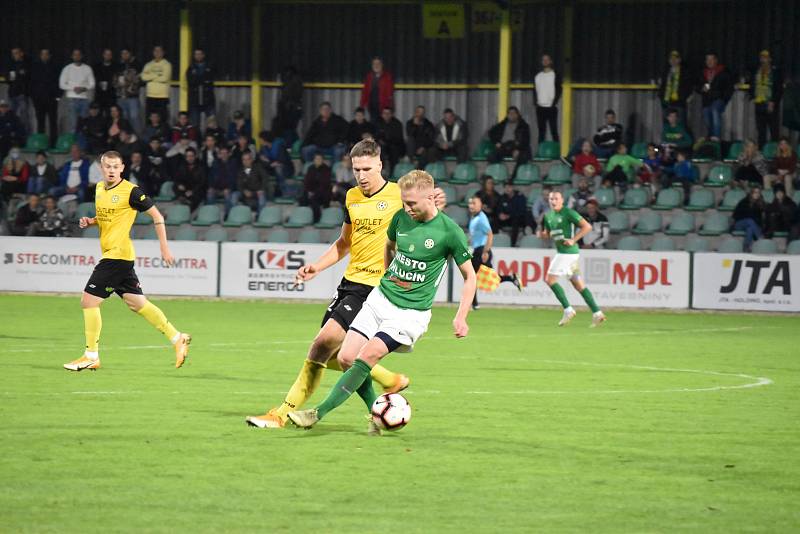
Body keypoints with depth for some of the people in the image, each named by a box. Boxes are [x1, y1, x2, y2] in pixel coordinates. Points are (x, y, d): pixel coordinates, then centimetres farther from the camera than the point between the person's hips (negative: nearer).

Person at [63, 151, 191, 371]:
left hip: (118, 255, -8)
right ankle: (177, 338, 19)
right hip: (110, 254, 8)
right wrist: (90, 221, 6)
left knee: (89, 301, -8)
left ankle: (91, 357, -1)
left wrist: (164, 248, -10)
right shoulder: (99, 188, 12)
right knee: (137, 303, 11)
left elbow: (157, 216, -8)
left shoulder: (131, 191, -12)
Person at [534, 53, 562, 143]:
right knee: (541, 131, 3)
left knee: (554, 131, -6)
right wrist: (536, 103, 2)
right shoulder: (537, 76, 14)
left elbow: (558, 91, -3)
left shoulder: (556, 75, 2)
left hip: (551, 108, -4)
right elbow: (535, 91, 16)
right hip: (540, 108, 4)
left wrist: (553, 103, -11)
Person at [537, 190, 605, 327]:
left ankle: (568, 310, -5)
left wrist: (573, 240, -18)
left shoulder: (568, 213, -11)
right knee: (578, 284, 7)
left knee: (550, 279, -9)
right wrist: (541, 234, 2)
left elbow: (587, 226, -13)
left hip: (568, 252, -8)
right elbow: (548, 234, 25)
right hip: (562, 252, 8)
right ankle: (597, 313, 7)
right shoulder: (549, 216, 13)